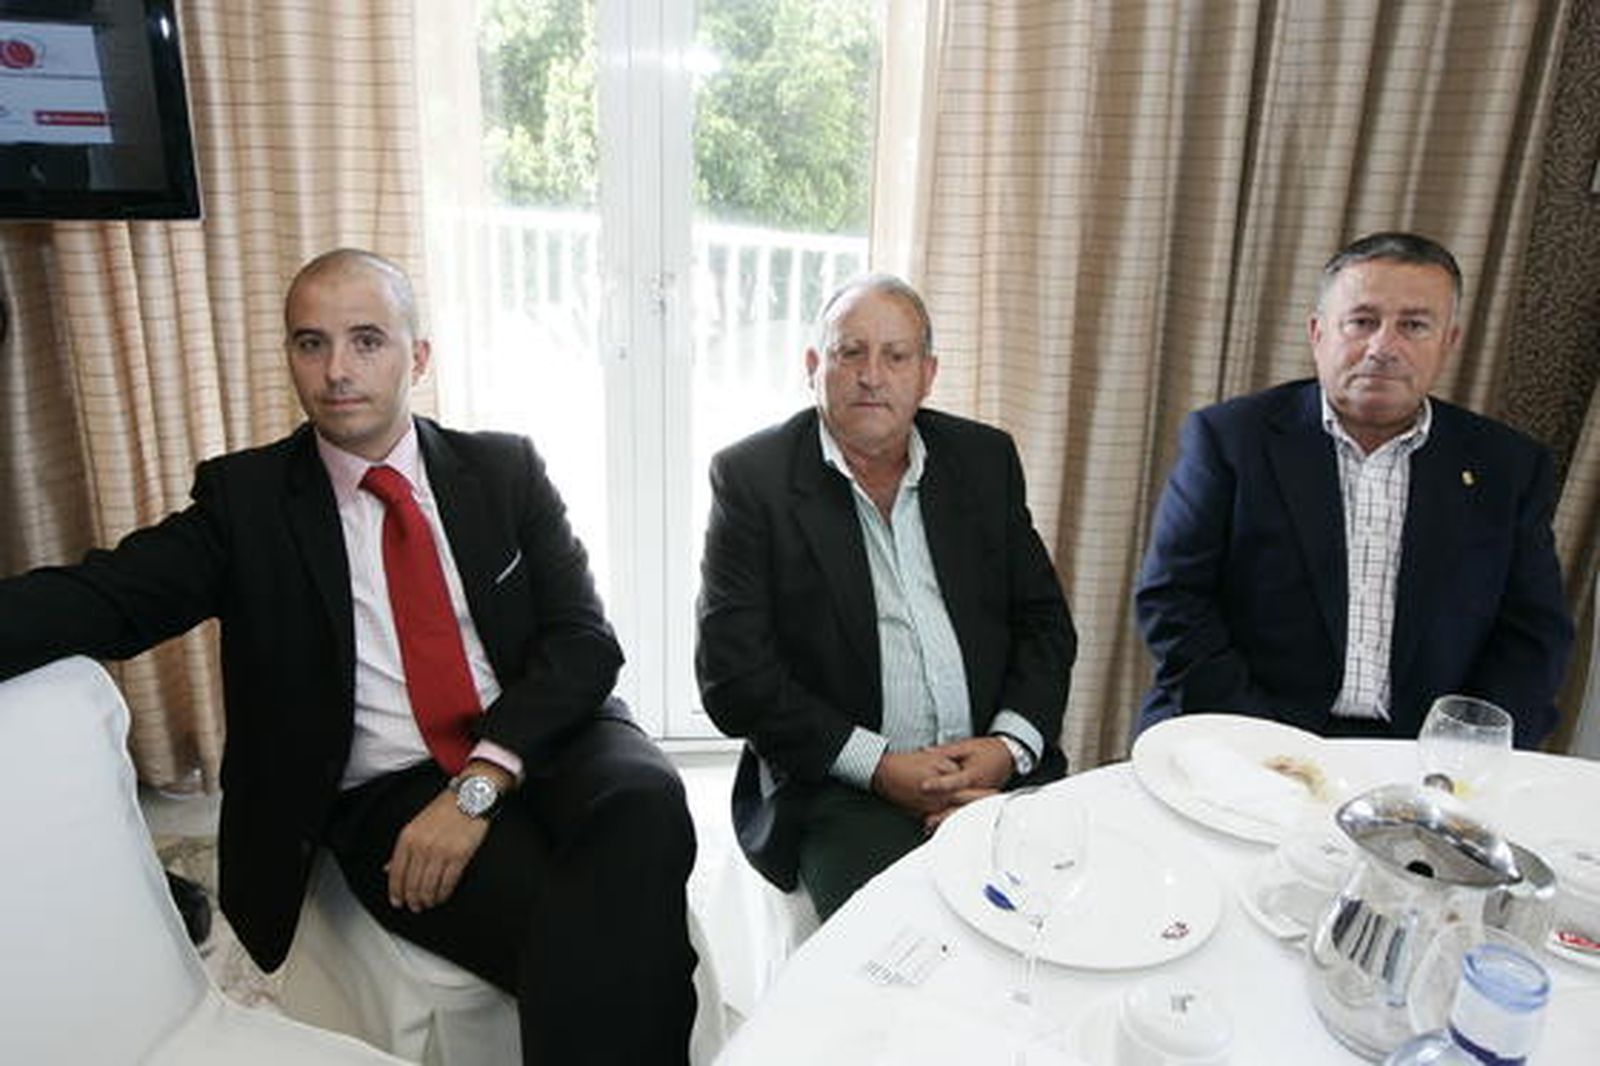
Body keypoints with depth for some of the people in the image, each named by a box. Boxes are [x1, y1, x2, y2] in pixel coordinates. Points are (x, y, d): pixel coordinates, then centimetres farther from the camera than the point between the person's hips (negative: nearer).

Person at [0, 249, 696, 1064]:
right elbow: (103, 598, -8)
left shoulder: (505, 469, 7)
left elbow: (584, 640, -2)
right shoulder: (244, 496, 7)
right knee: (579, 946, -30)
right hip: (387, 795, -2)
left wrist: (479, 784, -16)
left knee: (646, 800, -32)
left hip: (547, 740, 2)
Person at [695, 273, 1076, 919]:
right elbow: (731, 673, -8)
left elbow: (1045, 623, 11)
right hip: (840, 786, -4)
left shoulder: (985, 459, 10)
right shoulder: (751, 477, -3)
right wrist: (879, 767, -14)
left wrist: (1009, 745, -7)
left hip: (997, 768, 5)